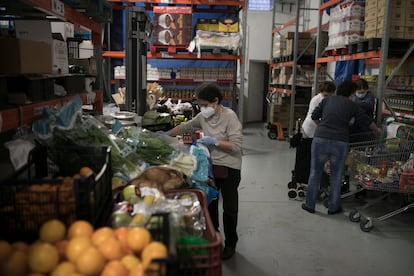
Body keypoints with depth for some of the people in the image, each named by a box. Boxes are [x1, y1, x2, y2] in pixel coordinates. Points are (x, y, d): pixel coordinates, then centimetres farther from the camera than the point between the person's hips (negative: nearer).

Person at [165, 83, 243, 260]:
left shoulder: (230, 116, -18)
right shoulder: (203, 116, 0)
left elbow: (236, 146, -21)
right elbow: (185, 127, 15)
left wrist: (214, 141, -25)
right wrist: (167, 135, 9)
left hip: (229, 169, -6)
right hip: (211, 166, 6)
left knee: (229, 208, 7)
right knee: (209, 204, 17)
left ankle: (230, 244, 26)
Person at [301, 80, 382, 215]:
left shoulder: (327, 100, 8)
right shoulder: (352, 105, 6)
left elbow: (314, 116, 10)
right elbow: (367, 121, 15)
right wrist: (378, 130, 34)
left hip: (320, 139, 1)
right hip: (340, 143, -1)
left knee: (315, 173, 10)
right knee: (336, 176, 12)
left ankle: (310, 205, 17)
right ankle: (333, 207, 22)